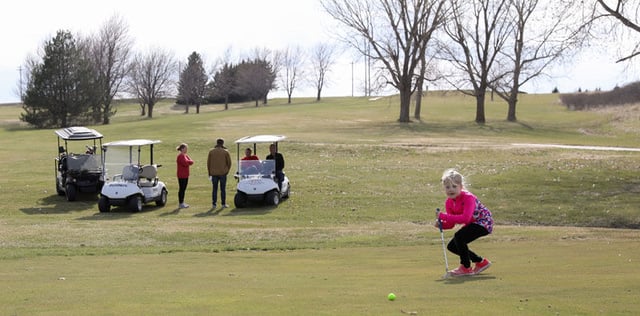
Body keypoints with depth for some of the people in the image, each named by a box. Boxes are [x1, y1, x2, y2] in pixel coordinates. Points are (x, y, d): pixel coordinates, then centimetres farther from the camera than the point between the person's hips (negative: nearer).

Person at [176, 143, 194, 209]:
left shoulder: (186, 155, 15)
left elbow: (191, 162, 5)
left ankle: (182, 202, 18)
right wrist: (189, 162, -6)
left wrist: (188, 161, -12)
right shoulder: (180, 156, -14)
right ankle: (180, 203, 0)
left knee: (184, 189, 12)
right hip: (181, 176, -9)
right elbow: (185, 163, -24)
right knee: (181, 189, -5)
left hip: (186, 175, 9)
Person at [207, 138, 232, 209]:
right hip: (223, 173, -2)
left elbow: (208, 162, 6)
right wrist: (227, 170, 15)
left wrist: (209, 172, 15)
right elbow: (229, 162, 1)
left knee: (214, 189, 8)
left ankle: (214, 204, 7)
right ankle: (223, 204, 3)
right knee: (223, 189, 3)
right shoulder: (225, 152, -2)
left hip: (214, 173, 2)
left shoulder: (211, 151, 3)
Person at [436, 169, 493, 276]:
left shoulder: (468, 197, -27)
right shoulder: (449, 202, -4)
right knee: (452, 247, 5)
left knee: (459, 236, -28)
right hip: (471, 225, 9)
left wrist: (444, 216, -40)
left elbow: (465, 218, -41)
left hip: (483, 223, -9)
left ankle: (466, 268, -11)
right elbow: (451, 224, -4)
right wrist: (441, 224, -26)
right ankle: (481, 262, 21)